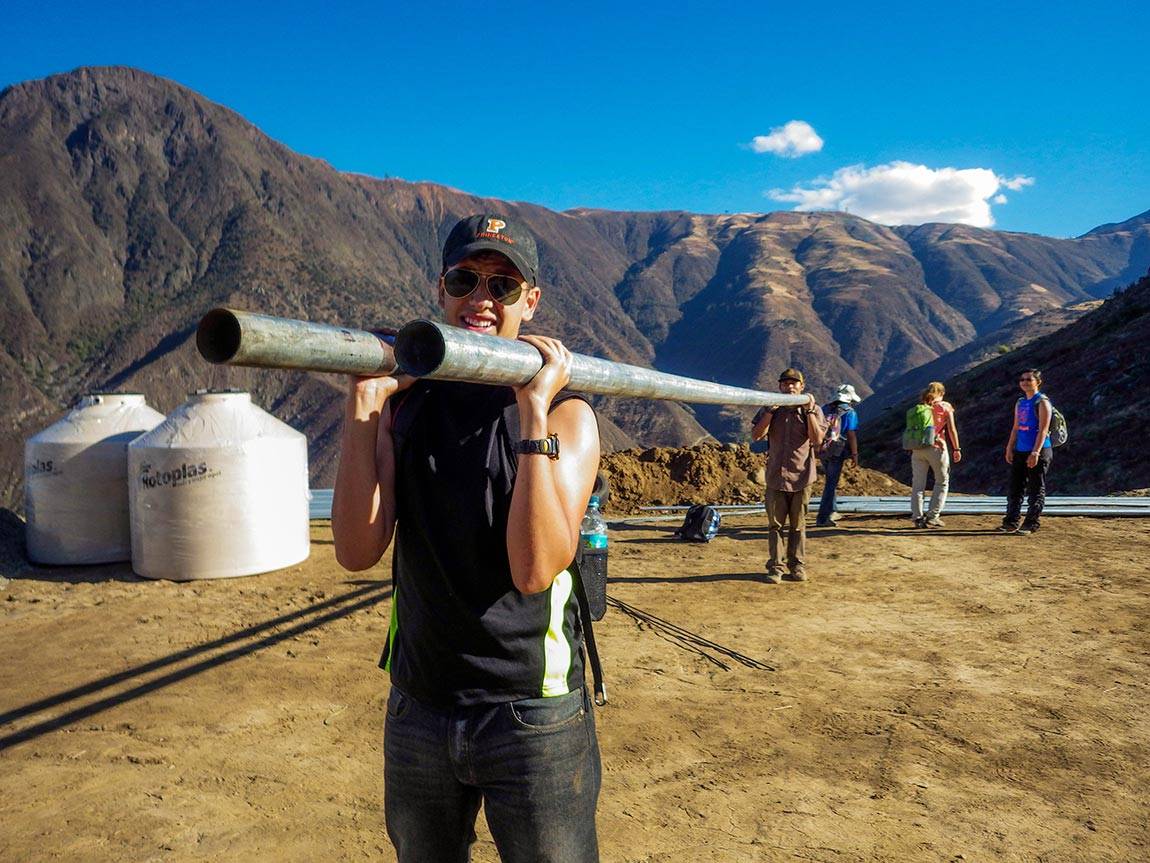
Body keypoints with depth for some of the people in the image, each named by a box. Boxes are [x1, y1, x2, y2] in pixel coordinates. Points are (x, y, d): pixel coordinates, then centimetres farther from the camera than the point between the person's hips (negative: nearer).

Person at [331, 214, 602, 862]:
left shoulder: (566, 413, -9)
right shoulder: (405, 403, 0)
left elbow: (535, 570, -22)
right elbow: (358, 552, -12)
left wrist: (534, 412, -25)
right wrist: (364, 405, -18)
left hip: (531, 712, -3)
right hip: (418, 706, 4)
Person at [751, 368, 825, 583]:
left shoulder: (813, 410, 5)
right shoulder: (771, 409, 7)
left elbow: (817, 439, -9)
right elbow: (756, 435, -5)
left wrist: (809, 411, -13)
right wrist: (770, 410, -11)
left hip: (801, 476, -1)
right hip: (775, 476, 1)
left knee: (798, 525, 8)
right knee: (775, 524, 3)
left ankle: (797, 566, 18)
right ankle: (775, 567, 9)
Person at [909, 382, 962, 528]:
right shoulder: (945, 407, 4)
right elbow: (952, 429, -1)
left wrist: (911, 448, 8)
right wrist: (956, 449, 4)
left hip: (917, 449, 3)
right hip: (936, 448, -3)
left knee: (917, 484, 6)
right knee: (942, 483, 11)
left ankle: (917, 517, 2)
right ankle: (932, 516, 4)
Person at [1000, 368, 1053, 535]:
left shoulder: (1042, 402, -9)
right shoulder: (1020, 403, 14)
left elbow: (1043, 430, -15)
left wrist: (1035, 452, -21)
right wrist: (1009, 449, 11)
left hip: (1038, 452, -8)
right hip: (1020, 452, 8)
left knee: (1036, 490, 0)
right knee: (1015, 488, 9)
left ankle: (1031, 524, 4)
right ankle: (1011, 522, 16)